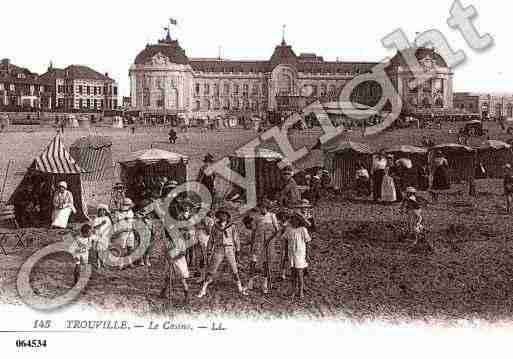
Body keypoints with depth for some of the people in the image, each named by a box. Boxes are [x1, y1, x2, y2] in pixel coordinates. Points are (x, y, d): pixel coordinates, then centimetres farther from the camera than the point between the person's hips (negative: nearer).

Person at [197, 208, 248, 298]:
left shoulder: (232, 226, 1)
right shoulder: (215, 226, 5)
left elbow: (236, 239, 6)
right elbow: (212, 239, 13)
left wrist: (237, 251, 4)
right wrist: (211, 251, 12)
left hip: (230, 250, 0)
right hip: (218, 250, 0)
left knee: (235, 271, -2)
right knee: (212, 271, -1)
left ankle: (240, 289, 11)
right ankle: (203, 290, 4)